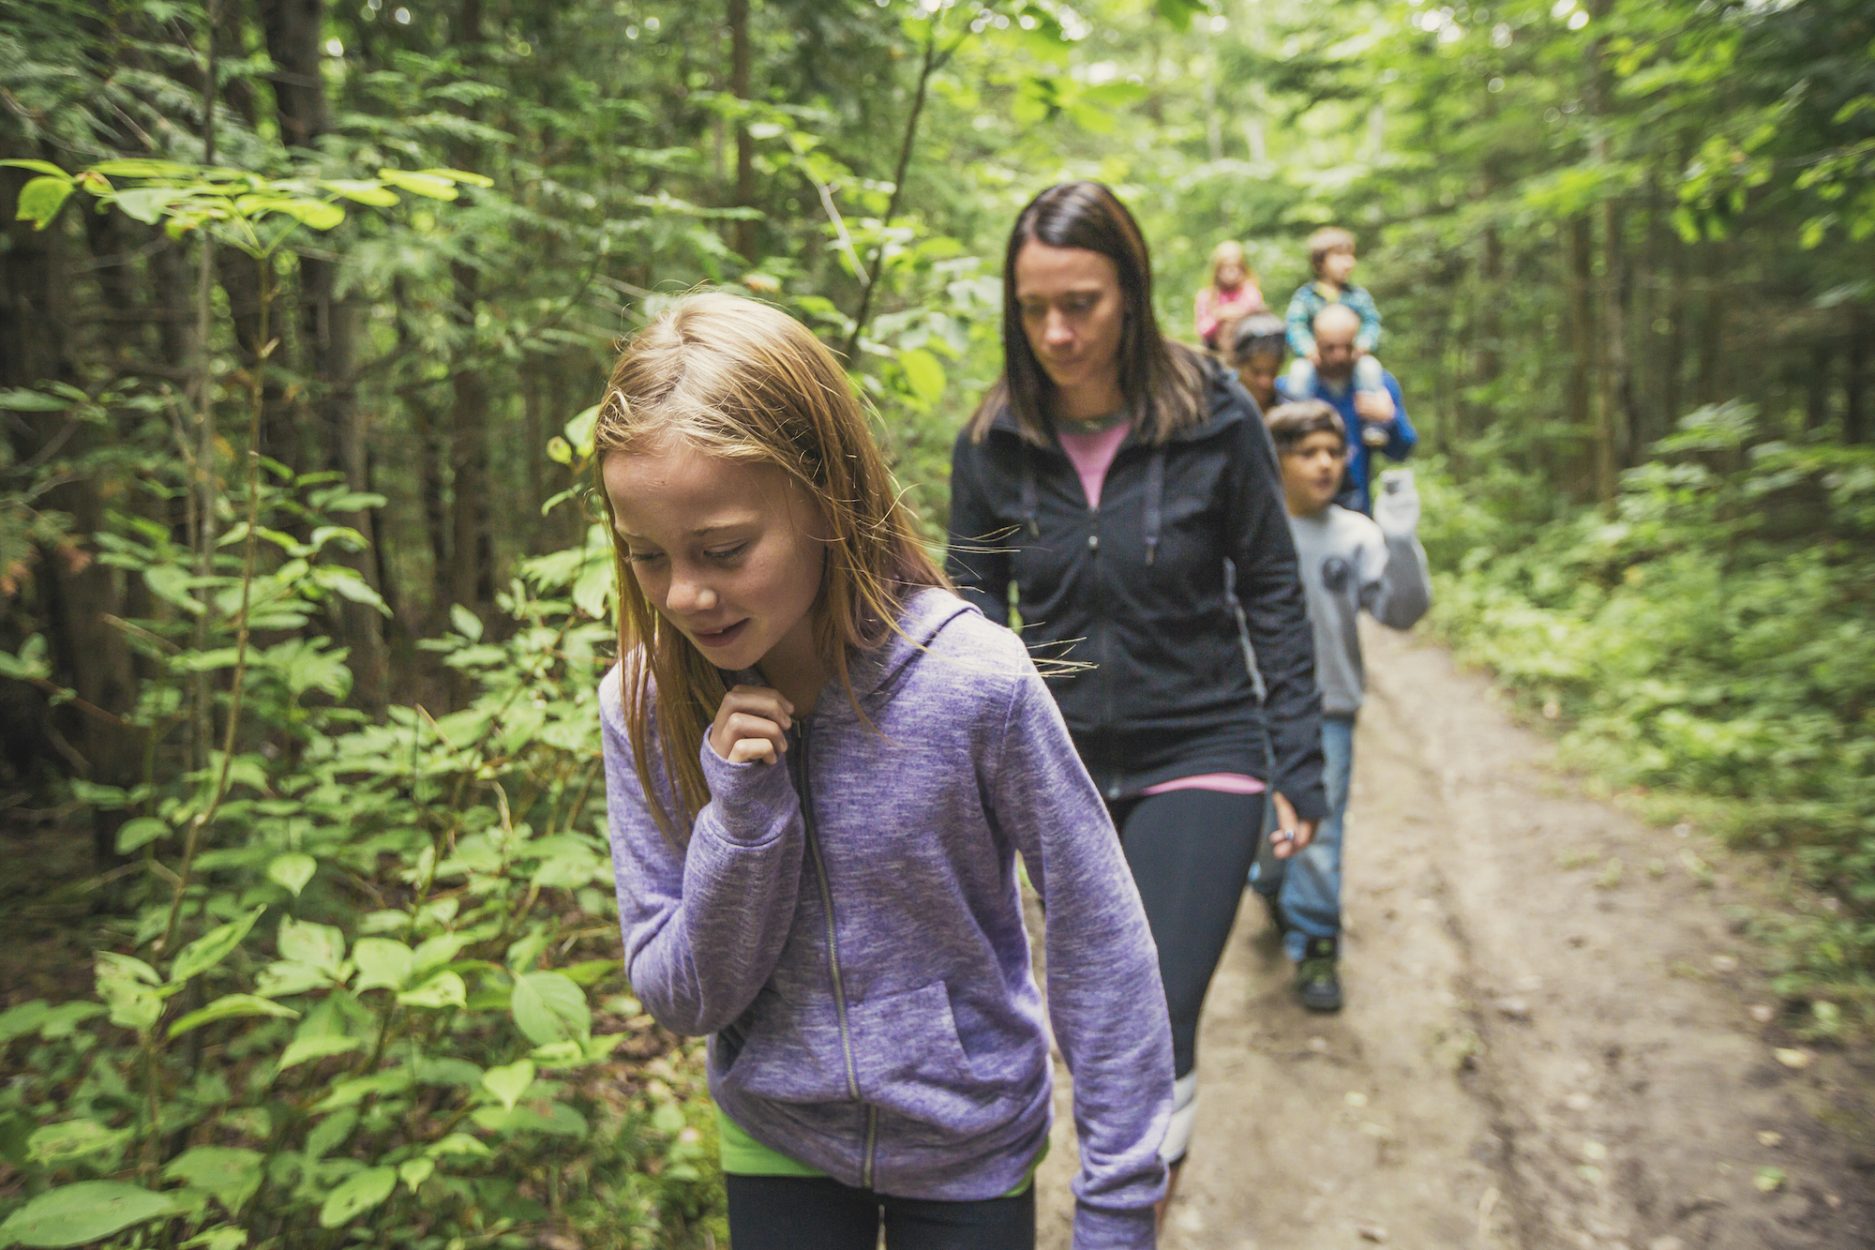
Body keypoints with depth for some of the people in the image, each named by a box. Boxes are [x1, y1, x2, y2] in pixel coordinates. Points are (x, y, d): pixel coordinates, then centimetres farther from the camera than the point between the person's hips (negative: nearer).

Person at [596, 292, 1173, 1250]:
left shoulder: (971, 682, -25)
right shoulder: (643, 705, -16)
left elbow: (1099, 938, -15)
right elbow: (682, 1000, -11)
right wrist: (742, 813, -27)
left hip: (969, 1148, -1)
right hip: (774, 1140, 2)